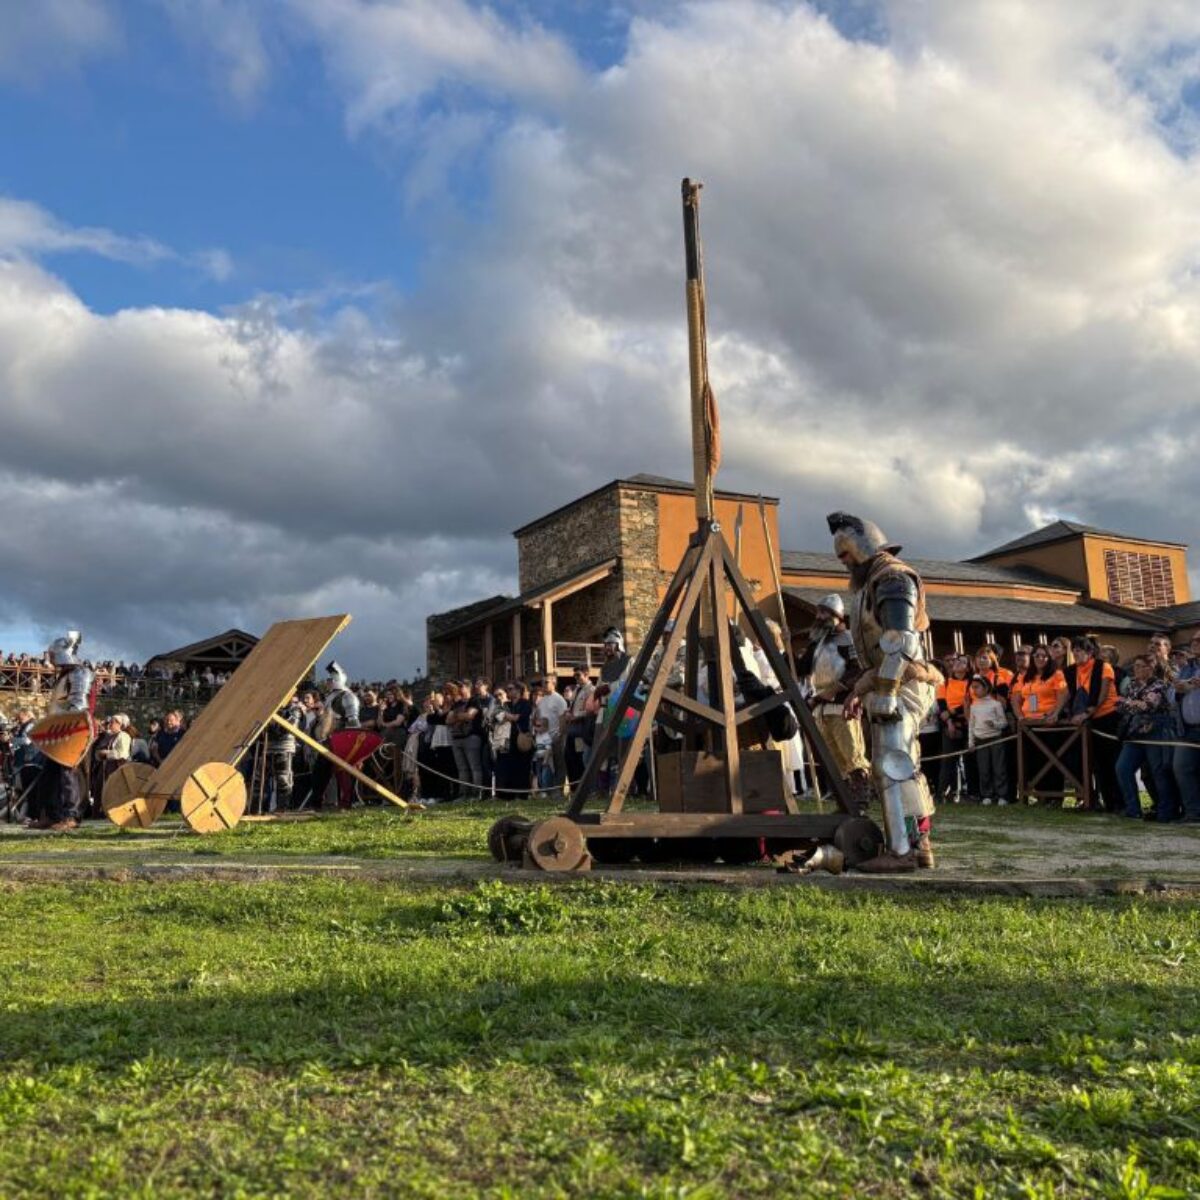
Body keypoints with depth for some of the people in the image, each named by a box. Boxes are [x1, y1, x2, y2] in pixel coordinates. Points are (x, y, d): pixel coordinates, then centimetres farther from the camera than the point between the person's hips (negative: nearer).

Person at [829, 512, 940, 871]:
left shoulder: (893, 579, -10)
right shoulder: (873, 584, 22)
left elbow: (901, 644, -21)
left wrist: (883, 694, -24)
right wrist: (860, 691, 23)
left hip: (899, 688, -10)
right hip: (888, 689, 10)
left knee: (891, 766, -13)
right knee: (904, 767, 11)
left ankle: (901, 850, -13)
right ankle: (919, 845, 15)